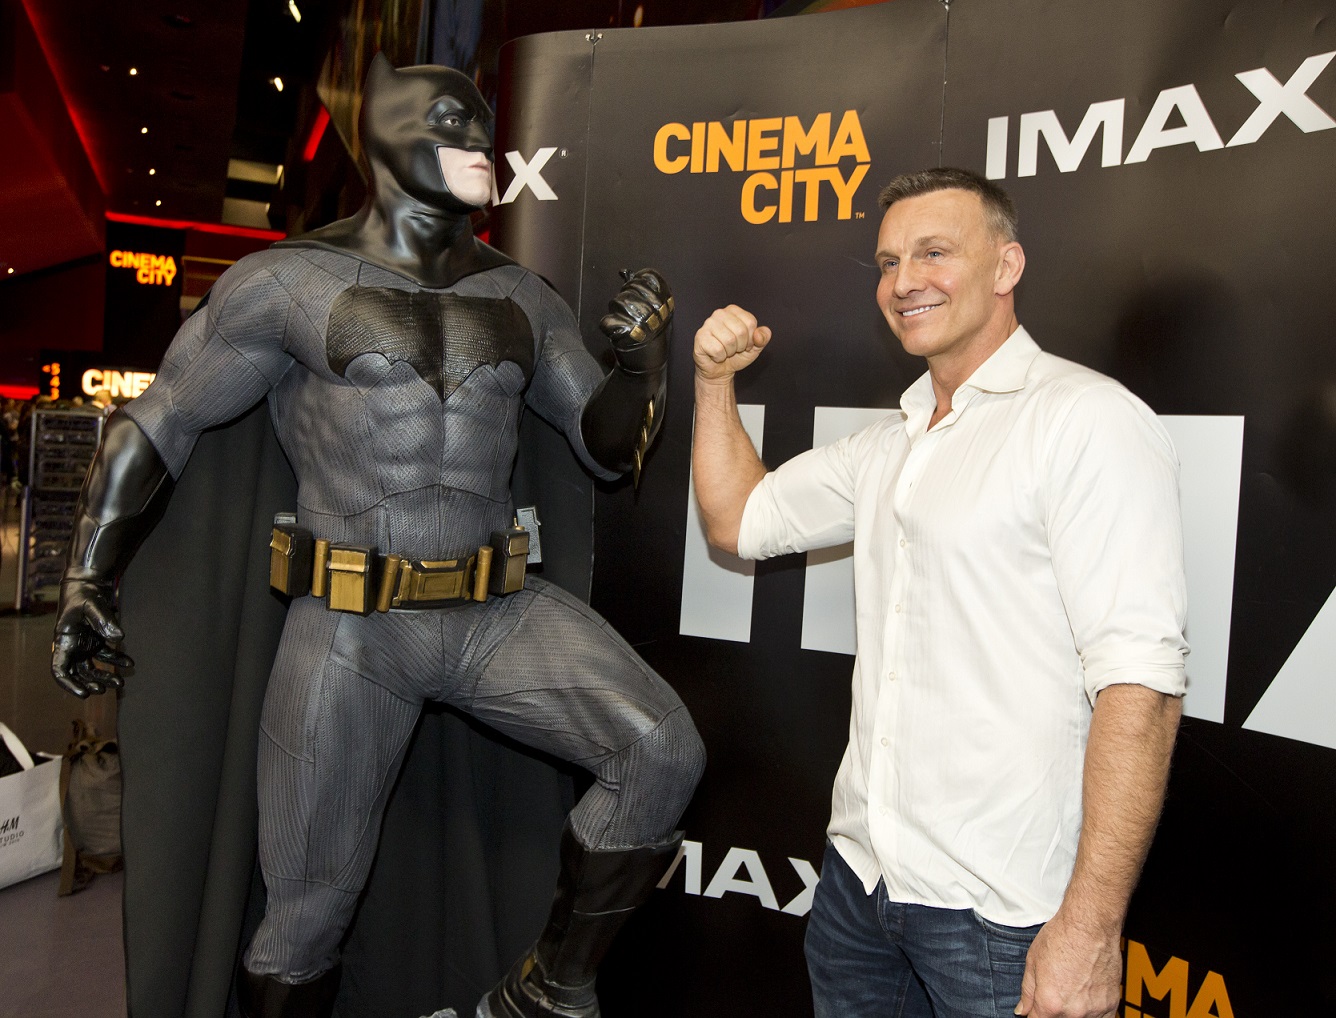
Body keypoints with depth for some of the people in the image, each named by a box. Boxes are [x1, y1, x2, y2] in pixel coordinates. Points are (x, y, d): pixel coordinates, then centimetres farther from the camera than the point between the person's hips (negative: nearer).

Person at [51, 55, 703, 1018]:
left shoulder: (523, 299, 9)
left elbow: (608, 445, 13)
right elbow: (153, 426, 5)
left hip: (500, 613, 3)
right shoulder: (287, 283, -1)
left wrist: (644, 358, -6)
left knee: (665, 753, -15)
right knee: (311, 904, 7)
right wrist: (87, 583, 5)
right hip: (347, 628, -2)